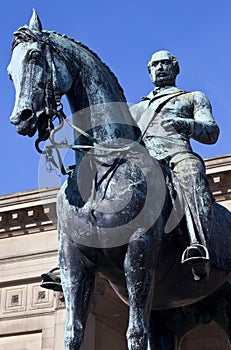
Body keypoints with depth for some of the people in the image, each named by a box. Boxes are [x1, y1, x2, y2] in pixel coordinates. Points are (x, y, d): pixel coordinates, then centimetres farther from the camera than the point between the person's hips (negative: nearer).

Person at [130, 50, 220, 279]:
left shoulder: (194, 98, 31)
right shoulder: (136, 109, 42)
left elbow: (212, 133, 14)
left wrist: (184, 124, -8)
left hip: (177, 154, -4)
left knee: (191, 173, -42)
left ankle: (199, 247, -62)